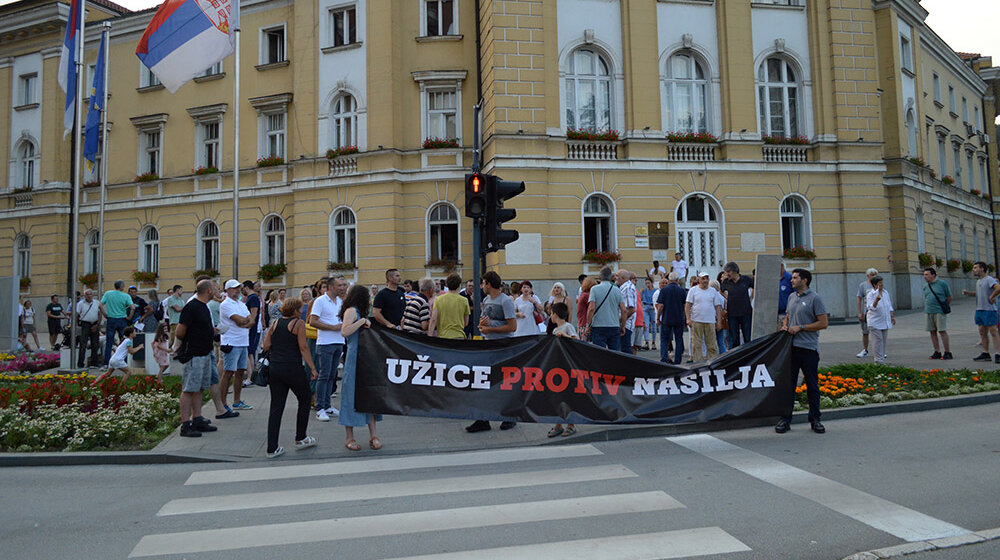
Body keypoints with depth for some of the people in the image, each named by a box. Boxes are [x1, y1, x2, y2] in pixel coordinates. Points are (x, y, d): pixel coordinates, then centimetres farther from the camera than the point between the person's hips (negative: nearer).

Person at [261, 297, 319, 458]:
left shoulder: (275, 323, 10)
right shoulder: (298, 323, -5)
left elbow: (266, 345, 7)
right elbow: (303, 347, -11)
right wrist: (313, 368, -10)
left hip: (274, 368, 5)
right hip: (293, 369, -5)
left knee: (276, 407, 7)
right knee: (305, 400, 15)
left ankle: (272, 448, 6)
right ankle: (300, 439, 22)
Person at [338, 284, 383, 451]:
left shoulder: (357, 311, 19)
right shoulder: (351, 311, -8)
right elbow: (345, 332, -23)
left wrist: (366, 324, 8)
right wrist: (363, 320, -19)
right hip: (355, 358, -9)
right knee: (352, 395, -2)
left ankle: (372, 435, 10)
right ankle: (349, 437, 8)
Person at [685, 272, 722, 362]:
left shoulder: (713, 291, 10)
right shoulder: (693, 290, 4)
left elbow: (718, 307, 11)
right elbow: (687, 305, 1)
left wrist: (719, 321, 4)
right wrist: (688, 319, -9)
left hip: (710, 321, 2)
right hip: (696, 321, -1)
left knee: (712, 344, 1)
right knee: (696, 344, 0)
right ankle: (697, 362, 5)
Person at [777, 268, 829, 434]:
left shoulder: (815, 298, -6)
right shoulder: (791, 297, 14)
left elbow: (824, 323, -10)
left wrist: (800, 327, -13)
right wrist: (785, 325, 5)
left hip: (809, 348, -5)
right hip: (791, 347, 5)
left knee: (812, 386, 5)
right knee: (788, 383, 5)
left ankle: (815, 420, 17)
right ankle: (785, 419, 11)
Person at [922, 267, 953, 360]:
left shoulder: (942, 283, -3)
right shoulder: (926, 286, 13)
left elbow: (949, 297, 2)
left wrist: (943, 306, 5)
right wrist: (927, 308, 13)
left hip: (939, 311, -6)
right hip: (929, 312, 6)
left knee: (942, 331, -8)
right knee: (932, 332, 6)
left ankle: (948, 352, -3)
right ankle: (937, 352, 13)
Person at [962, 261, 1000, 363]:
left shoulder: (989, 279, -12)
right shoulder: (978, 281, 17)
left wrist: (991, 297, -19)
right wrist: (968, 293, 15)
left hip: (989, 310, -9)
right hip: (979, 309, 9)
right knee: (982, 332, 12)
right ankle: (985, 354, 18)